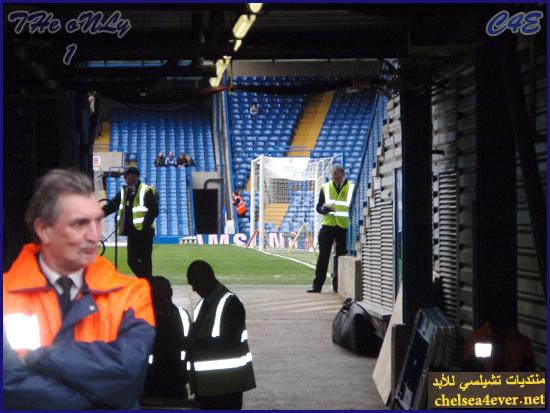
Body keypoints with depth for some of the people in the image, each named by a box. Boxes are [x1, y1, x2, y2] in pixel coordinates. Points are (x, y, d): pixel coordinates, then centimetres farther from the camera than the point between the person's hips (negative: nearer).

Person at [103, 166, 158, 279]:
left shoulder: (146, 191, -10)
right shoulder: (124, 190, 11)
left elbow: (153, 211, -15)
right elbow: (112, 205, 11)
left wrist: (144, 226, -19)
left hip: (144, 232, -7)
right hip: (132, 232, 7)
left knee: (145, 261, -2)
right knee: (132, 261, 6)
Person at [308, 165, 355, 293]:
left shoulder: (352, 188, 0)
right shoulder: (325, 187, 6)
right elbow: (318, 207, 8)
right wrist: (324, 208, -14)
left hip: (344, 227, -1)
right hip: (327, 226, 1)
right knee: (323, 256, 0)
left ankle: (337, 285, 15)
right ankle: (317, 285, 2)